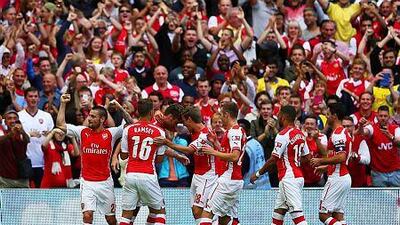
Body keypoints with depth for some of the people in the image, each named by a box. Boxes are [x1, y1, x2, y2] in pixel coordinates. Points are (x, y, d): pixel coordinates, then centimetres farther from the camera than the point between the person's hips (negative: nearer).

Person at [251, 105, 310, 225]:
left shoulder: (283, 135, -15)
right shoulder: (300, 134, 11)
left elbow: (273, 160, -14)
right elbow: (306, 157, 15)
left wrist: (258, 174, -4)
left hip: (288, 178, -9)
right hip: (298, 176, 9)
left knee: (297, 213, -12)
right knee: (278, 210, 15)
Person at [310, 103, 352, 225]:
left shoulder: (337, 134, -14)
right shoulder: (343, 132, 18)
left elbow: (341, 157, -25)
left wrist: (321, 161, -16)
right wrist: (325, 167, 27)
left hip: (337, 178, -10)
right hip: (345, 177, 10)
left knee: (324, 215, -9)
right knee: (338, 215, 9)